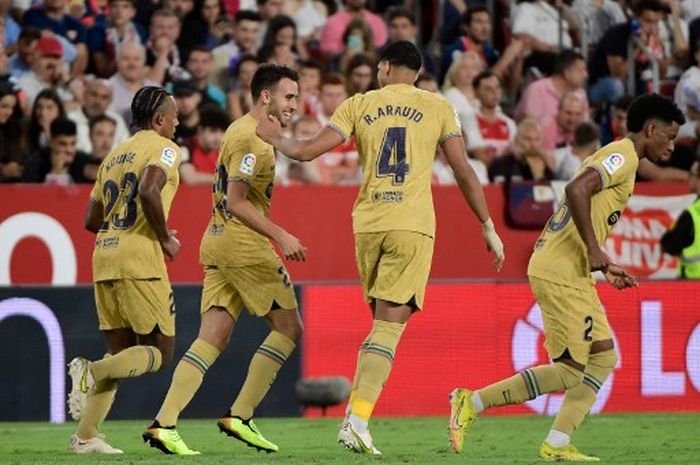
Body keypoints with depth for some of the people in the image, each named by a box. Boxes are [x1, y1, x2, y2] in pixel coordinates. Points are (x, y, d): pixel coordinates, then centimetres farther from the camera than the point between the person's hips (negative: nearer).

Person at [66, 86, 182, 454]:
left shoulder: (114, 155, 21)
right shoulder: (163, 148, -2)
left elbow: (92, 220, 19)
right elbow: (148, 191, -22)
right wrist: (165, 239, -10)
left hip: (104, 258, 8)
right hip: (139, 260, -8)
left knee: (121, 351, 13)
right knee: (159, 351, 0)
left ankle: (85, 436, 3)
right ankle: (91, 372, -23)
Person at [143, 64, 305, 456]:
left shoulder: (243, 131, 18)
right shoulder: (251, 138, -13)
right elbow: (236, 202, -18)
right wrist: (280, 236, -18)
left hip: (218, 247, 10)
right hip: (244, 246, -10)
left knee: (212, 339, 3)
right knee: (288, 327, 0)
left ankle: (164, 423, -7)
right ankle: (240, 416, -1)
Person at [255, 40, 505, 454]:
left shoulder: (359, 105, 9)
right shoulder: (438, 108, 6)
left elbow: (307, 151, 5)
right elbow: (464, 173, 4)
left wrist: (275, 139, 25)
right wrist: (487, 226, 11)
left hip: (368, 224, 2)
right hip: (413, 225, -2)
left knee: (383, 320, 18)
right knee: (390, 324, -5)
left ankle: (357, 410, 11)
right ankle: (358, 418, -16)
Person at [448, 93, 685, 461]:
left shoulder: (616, 157, 23)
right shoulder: (622, 156, -9)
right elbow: (577, 190, -25)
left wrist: (604, 268, 22)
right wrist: (595, 250, -23)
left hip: (571, 274, 11)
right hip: (560, 275, -11)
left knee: (604, 356, 11)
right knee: (570, 371, -9)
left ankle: (556, 445, 8)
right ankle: (472, 403, -6)